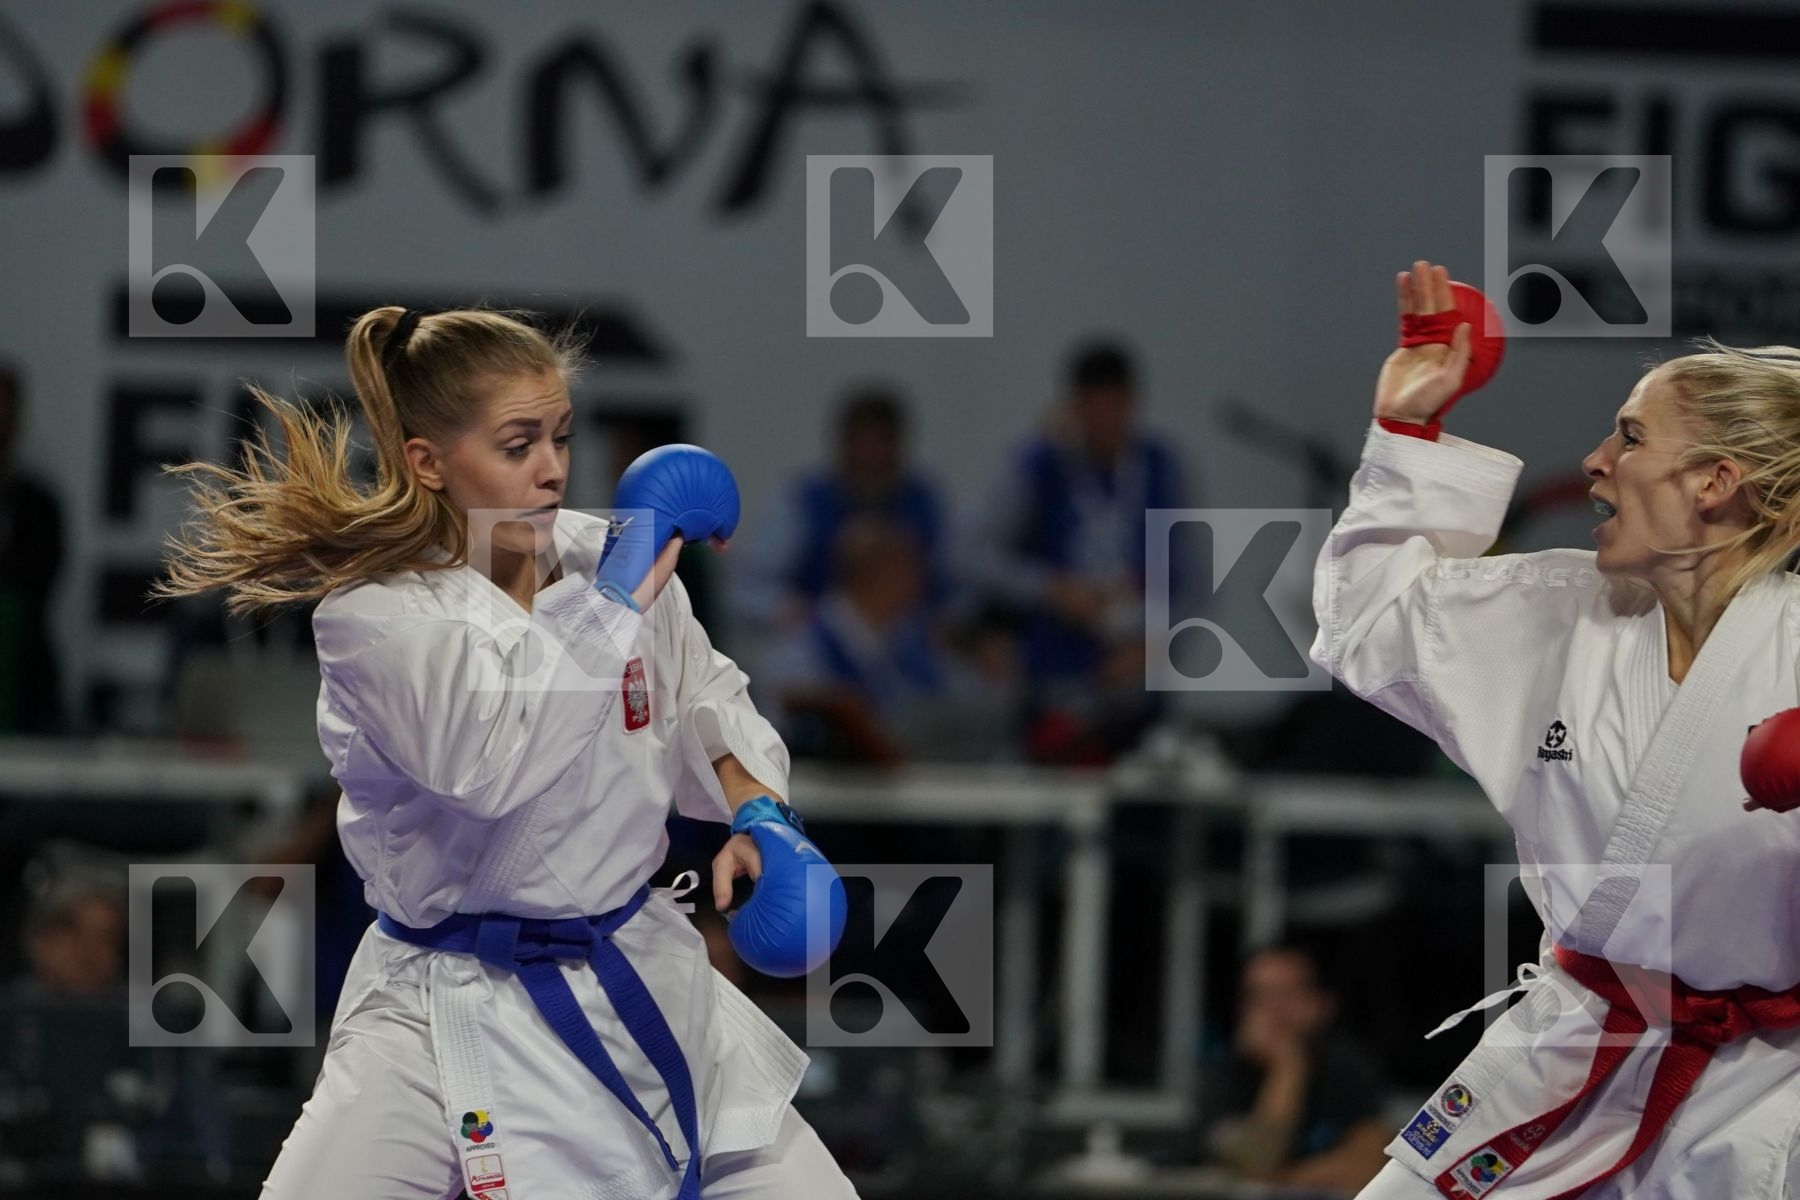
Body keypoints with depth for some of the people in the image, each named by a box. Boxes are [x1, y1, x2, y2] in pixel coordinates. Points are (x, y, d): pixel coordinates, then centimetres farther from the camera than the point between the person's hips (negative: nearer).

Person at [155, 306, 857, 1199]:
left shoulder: (604, 556, -1)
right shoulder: (373, 615, -16)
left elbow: (703, 695, 16)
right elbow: (495, 761, -32)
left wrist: (757, 814, -3)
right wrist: (620, 597, -28)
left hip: (639, 979, 5)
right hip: (447, 1012, -5)